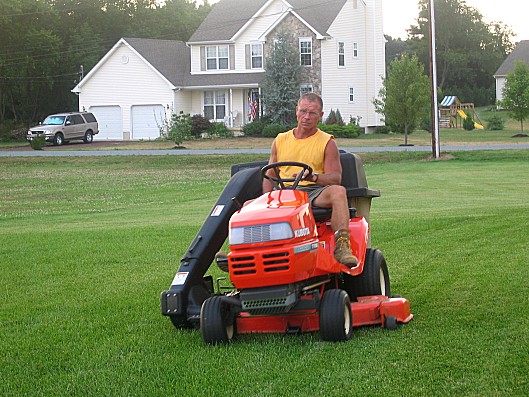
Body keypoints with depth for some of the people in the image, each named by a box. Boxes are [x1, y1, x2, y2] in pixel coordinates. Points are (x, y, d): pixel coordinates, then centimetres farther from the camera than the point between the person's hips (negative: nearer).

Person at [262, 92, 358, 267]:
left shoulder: (327, 143, 9)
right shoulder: (281, 140, 19)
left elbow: (335, 178, -2)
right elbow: (269, 176, 19)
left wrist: (313, 177, -24)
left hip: (314, 191, -3)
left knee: (338, 191, -36)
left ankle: (342, 247, -45)